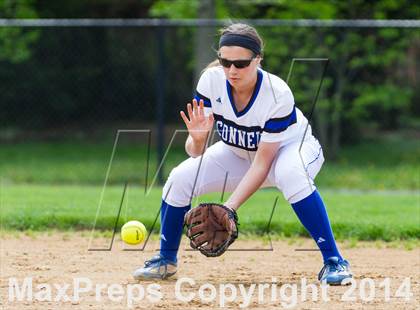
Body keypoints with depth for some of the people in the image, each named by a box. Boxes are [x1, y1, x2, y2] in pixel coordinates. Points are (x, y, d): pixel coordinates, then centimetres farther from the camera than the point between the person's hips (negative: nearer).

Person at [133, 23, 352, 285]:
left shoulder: (278, 94, -34)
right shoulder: (212, 80, -24)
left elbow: (262, 164, -30)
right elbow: (195, 150, -22)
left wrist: (230, 207, -39)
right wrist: (197, 139, -46)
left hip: (290, 147, -4)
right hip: (238, 153, 4)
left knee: (291, 173, -39)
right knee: (180, 178, -16)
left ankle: (333, 260, -31)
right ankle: (166, 260, 9)